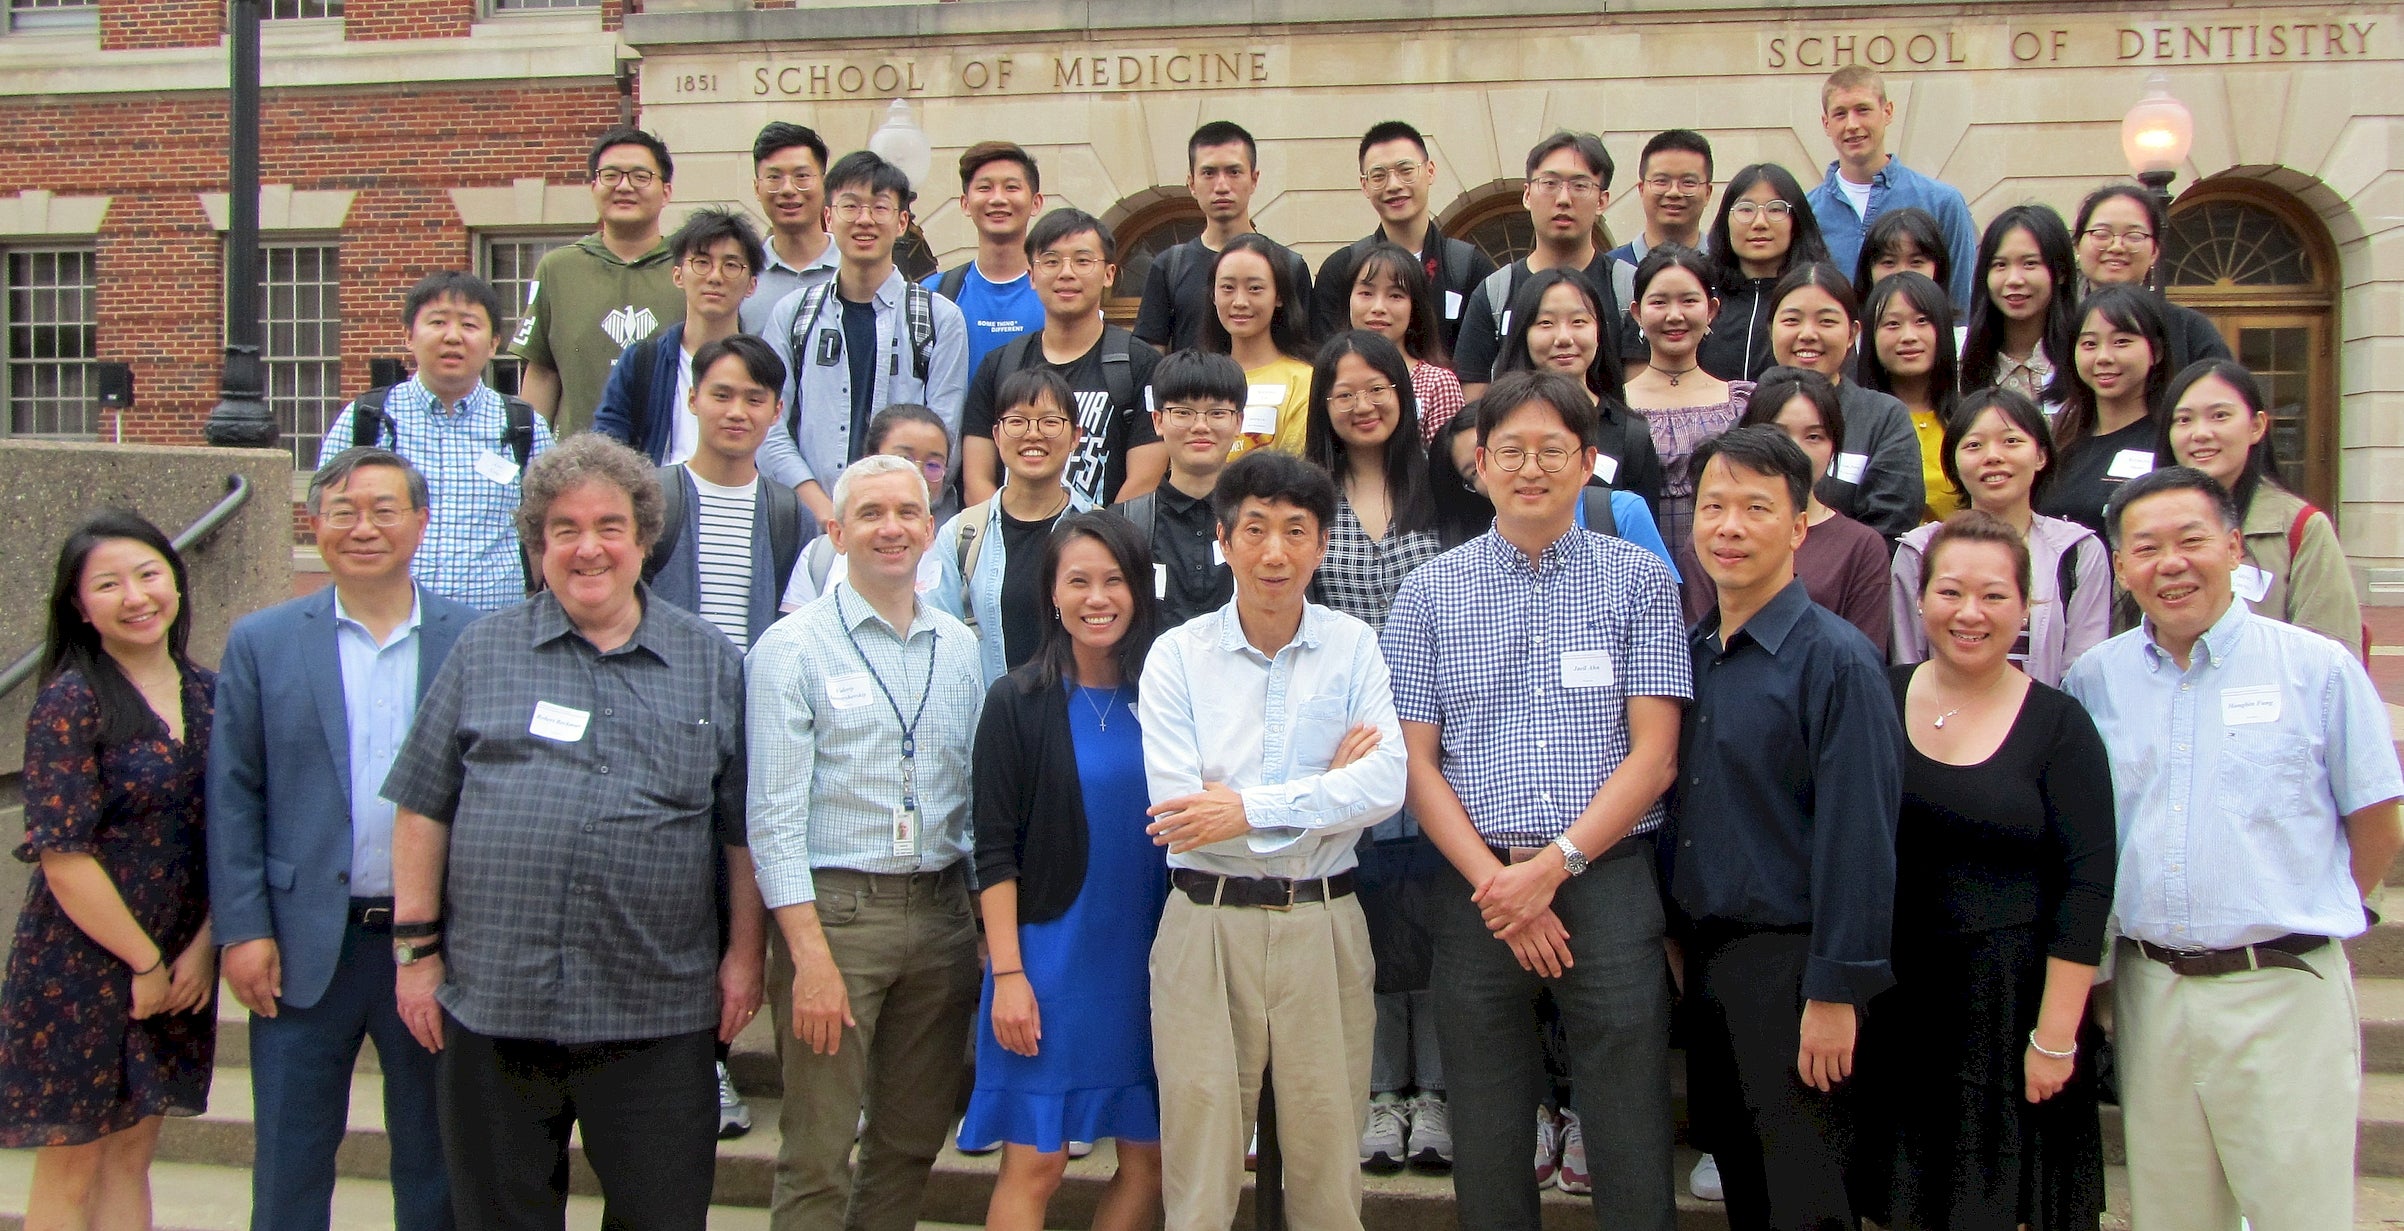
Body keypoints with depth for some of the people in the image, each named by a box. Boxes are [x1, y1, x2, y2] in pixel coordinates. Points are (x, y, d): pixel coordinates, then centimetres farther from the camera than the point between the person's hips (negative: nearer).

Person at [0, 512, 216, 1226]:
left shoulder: (206, 693, 4)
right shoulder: (71, 703, -12)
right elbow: (63, 857, -16)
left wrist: (203, 946, -5)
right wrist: (145, 962, -10)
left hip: (178, 964, 5)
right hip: (81, 966, -5)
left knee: (130, 1157, 13)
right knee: (72, 1164, 6)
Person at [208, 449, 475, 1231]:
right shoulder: (262, 643, 3)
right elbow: (233, 796, 1)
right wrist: (242, 930, -5)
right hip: (306, 948, 0)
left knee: (435, 1163, 13)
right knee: (290, 1165, 9)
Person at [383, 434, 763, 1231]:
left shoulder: (710, 663, 7)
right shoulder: (482, 653, 8)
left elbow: (742, 827, 7)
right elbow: (423, 808, 7)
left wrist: (744, 952, 1)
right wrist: (416, 945, 2)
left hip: (657, 1014, 0)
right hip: (490, 1007, 1)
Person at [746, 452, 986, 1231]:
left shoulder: (960, 649, 11)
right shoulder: (793, 649, -3)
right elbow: (775, 815, -9)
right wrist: (811, 955, -15)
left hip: (941, 911, 5)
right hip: (834, 908, -5)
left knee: (912, 1143, 13)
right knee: (818, 1157, -2)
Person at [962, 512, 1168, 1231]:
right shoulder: (1018, 702, -3)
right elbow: (995, 851, -5)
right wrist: (1008, 973, -11)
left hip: (1150, 962, 4)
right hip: (1050, 956, -3)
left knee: (1150, 1157, 8)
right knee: (1036, 1164, -1)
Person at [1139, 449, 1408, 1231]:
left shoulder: (1354, 647, 5)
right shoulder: (1177, 655, 1)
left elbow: (1385, 786, -9)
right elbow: (1177, 808, -10)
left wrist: (1250, 807, -15)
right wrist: (1325, 786, -7)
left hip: (1323, 924, 1)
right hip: (1206, 922, -1)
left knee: (1328, 1163, 6)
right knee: (1199, 1160, 2)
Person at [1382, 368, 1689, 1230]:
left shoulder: (1640, 581, 6)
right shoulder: (1429, 593, 8)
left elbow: (1654, 752, 0)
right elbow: (1416, 760, 3)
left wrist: (1554, 866, -10)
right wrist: (1494, 880, -8)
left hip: (1607, 878, -1)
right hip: (1476, 888, 1)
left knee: (1630, 1143, 0)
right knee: (1487, 1140, 9)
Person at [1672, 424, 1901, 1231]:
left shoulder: (1836, 660, -14)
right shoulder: (1689, 652, 8)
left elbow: (1858, 838, -17)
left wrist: (1836, 993, -18)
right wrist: (1679, 937, 10)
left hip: (1787, 959, -7)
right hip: (1704, 953, 7)